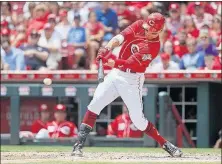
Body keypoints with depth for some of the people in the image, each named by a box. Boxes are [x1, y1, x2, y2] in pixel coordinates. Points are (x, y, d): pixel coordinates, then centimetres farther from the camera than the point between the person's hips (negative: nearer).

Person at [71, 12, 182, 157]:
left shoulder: (154, 47, -19)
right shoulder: (139, 26, -3)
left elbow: (130, 64, -27)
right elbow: (119, 38, -16)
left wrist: (113, 62, -42)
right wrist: (107, 49, -35)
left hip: (132, 80, -5)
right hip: (116, 74, 5)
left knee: (138, 119, -6)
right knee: (95, 105, -9)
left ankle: (166, 144, 10)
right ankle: (79, 144, -8)